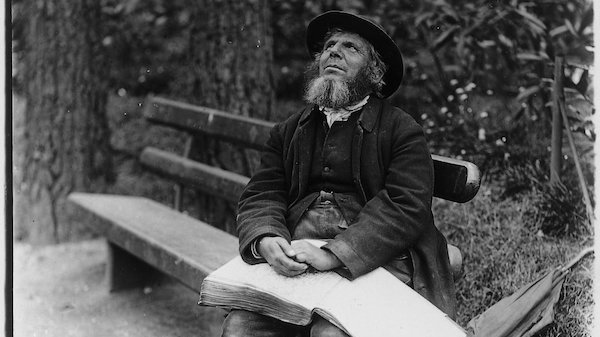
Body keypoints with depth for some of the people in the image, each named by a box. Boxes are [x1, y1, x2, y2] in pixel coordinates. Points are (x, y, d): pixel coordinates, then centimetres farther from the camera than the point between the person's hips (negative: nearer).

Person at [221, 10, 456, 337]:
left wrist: (334, 255, -20)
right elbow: (260, 195, 11)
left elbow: (407, 206, -9)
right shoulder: (288, 131, 19)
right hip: (292, 258, 4)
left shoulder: (402, 130, 4)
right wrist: (266, 240, -14)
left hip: (370, 259, -3)